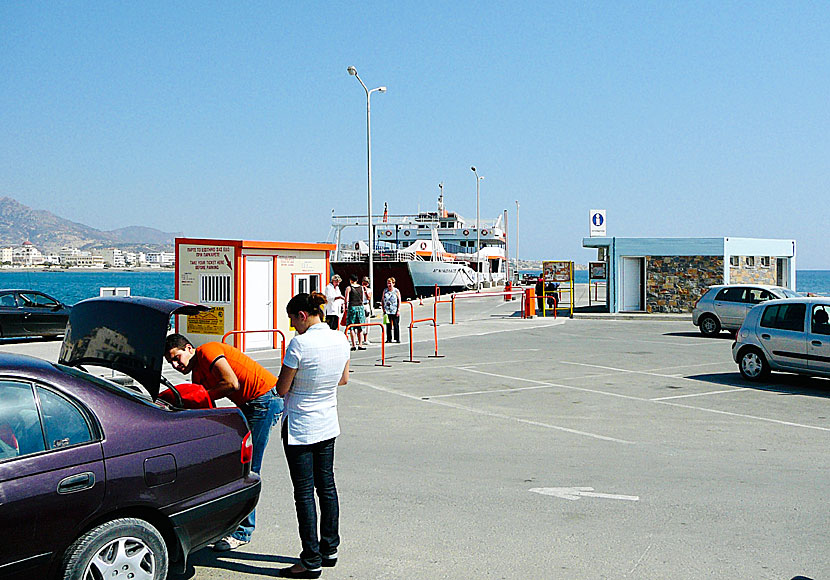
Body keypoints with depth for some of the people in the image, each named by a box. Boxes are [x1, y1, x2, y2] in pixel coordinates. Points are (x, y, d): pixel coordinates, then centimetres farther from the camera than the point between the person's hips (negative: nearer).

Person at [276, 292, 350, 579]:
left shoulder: (299, 343, -21)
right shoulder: (341, 340, -1)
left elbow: (282, 389, -13)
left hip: (299, 428, -7)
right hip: (328, 426, 7)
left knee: (304, 492, 1)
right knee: (326, 486, 17)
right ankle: (329, 549, 27)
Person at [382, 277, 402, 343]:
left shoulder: (396, 291, 2)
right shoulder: (385, 291, 9)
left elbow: (399, 301, 1)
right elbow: (382, 301, 13)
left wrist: (398, 310, -7)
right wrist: (383, 309, 4)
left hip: (395, 312, -2)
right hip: (387, 311, 3)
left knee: (396, 325, -2)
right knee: (388, 325, 4)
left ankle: (397, 339, 4)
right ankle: (389, 339, 10)